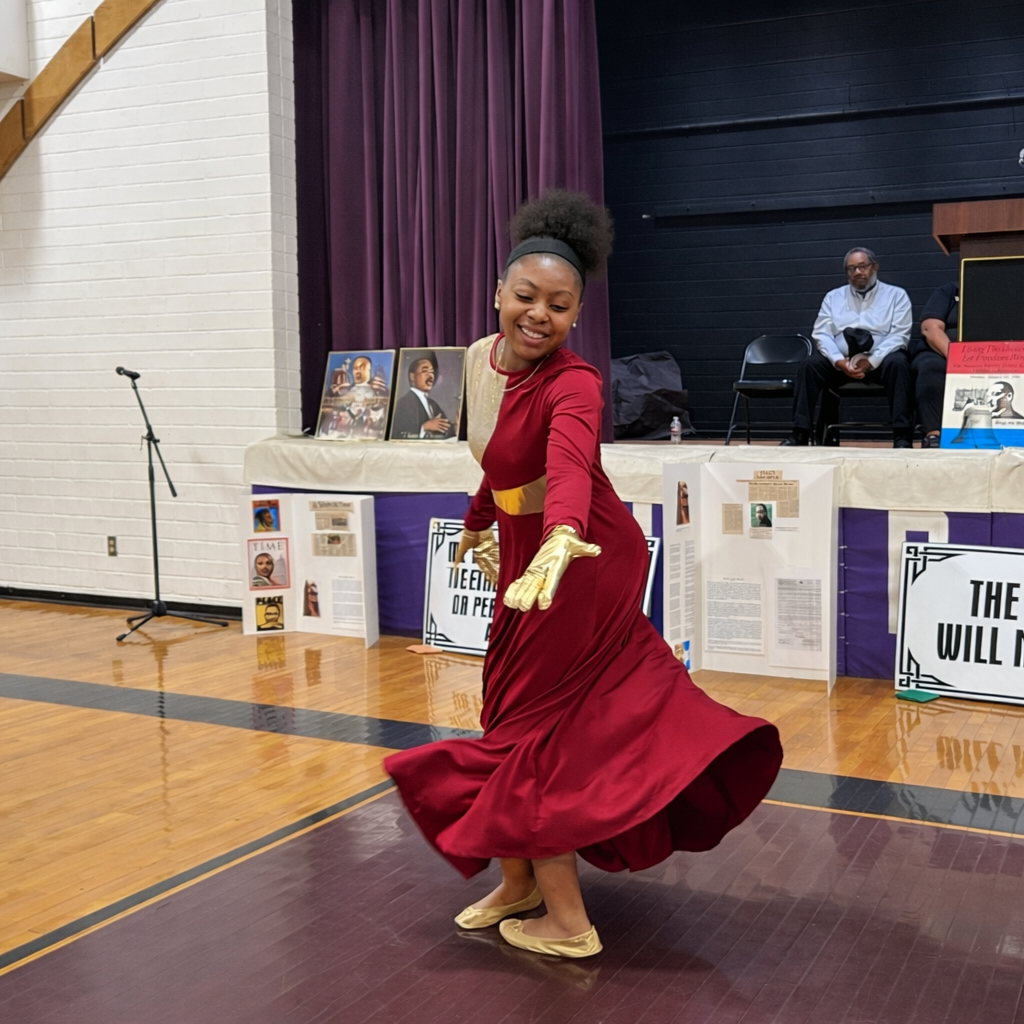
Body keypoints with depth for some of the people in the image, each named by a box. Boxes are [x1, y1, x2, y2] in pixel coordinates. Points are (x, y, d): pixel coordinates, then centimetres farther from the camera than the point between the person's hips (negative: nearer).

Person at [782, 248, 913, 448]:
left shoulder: (896, 295, 9)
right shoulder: (833, 297, 17)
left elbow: (899, 335, -4)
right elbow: (821, 333, 5)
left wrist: (871, 361, -20)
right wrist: (838, 361, -16)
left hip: (880, 360, -2)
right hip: (841, 360, 2)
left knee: (897, 362, -34)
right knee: (810, 364, -25)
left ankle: (902, 436, -35)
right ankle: (799, 434, -27)